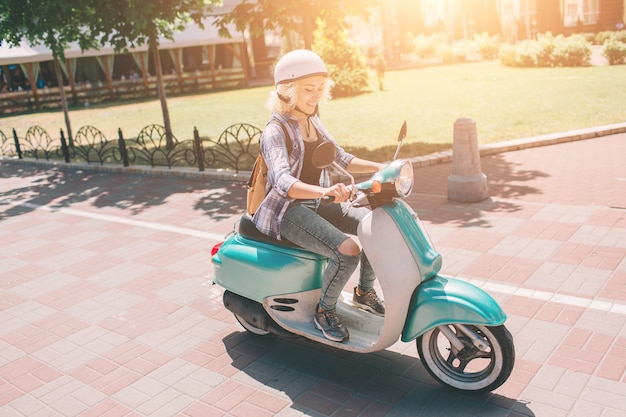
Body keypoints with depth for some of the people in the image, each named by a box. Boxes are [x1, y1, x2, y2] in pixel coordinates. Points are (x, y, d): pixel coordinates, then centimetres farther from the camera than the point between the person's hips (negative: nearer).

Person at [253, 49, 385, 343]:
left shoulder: (313, 122, 8)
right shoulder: (275, 131, -17)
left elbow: (341, 159, 13)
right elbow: (283, 181, -34)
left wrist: (379, 167, -3)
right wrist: (324, 191, -52)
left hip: (316, 204, 8)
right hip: (288, 211, -8)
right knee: (348, 251, -27)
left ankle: (364, 291, 16)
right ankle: (325, 311, -1)